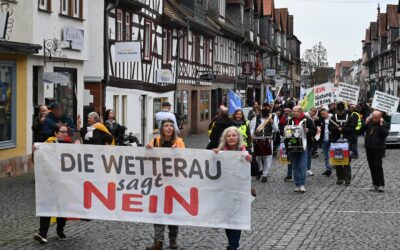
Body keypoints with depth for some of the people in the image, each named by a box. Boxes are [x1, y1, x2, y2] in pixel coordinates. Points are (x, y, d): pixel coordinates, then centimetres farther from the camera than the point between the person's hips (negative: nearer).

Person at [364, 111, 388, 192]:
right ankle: (375, 184, 17)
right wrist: (365, 124, -8)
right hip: (369, 148, 6)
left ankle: (381, 185, -7)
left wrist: (381, 125, -24)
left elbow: (385, 134, -22)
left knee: (378, 166, -11)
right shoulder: (369, 122, 6)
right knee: (372, 167, 9)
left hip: (378, 149, -6)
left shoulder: (383, 124, -8)